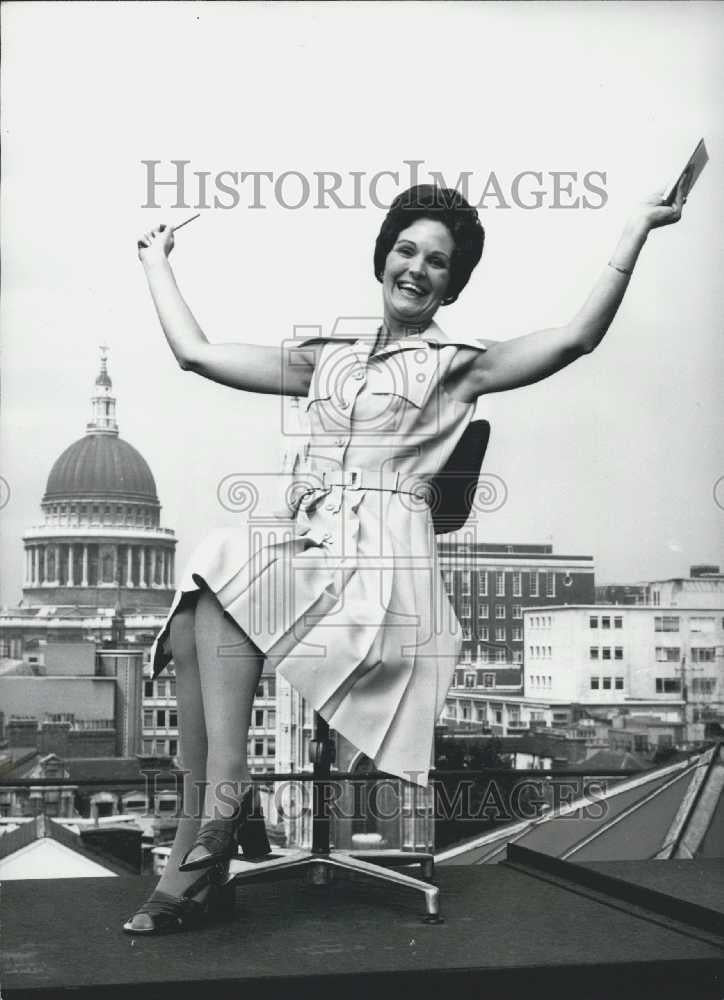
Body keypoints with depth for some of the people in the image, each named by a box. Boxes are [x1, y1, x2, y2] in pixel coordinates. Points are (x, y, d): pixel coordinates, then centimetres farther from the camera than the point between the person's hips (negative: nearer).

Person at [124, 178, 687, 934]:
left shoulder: (455, 365, 12)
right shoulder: (325, 359, 25)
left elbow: (576, 338, -3)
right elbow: (194, 352, 25)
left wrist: (636, 228, -5)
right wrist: (156, 259, 35)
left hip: (382, 560, -4)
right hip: (305, 550, 4)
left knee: (213, 591, -26)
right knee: (194, 609, -25)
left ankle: (220, 802, -20)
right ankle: (205, 844, -22)